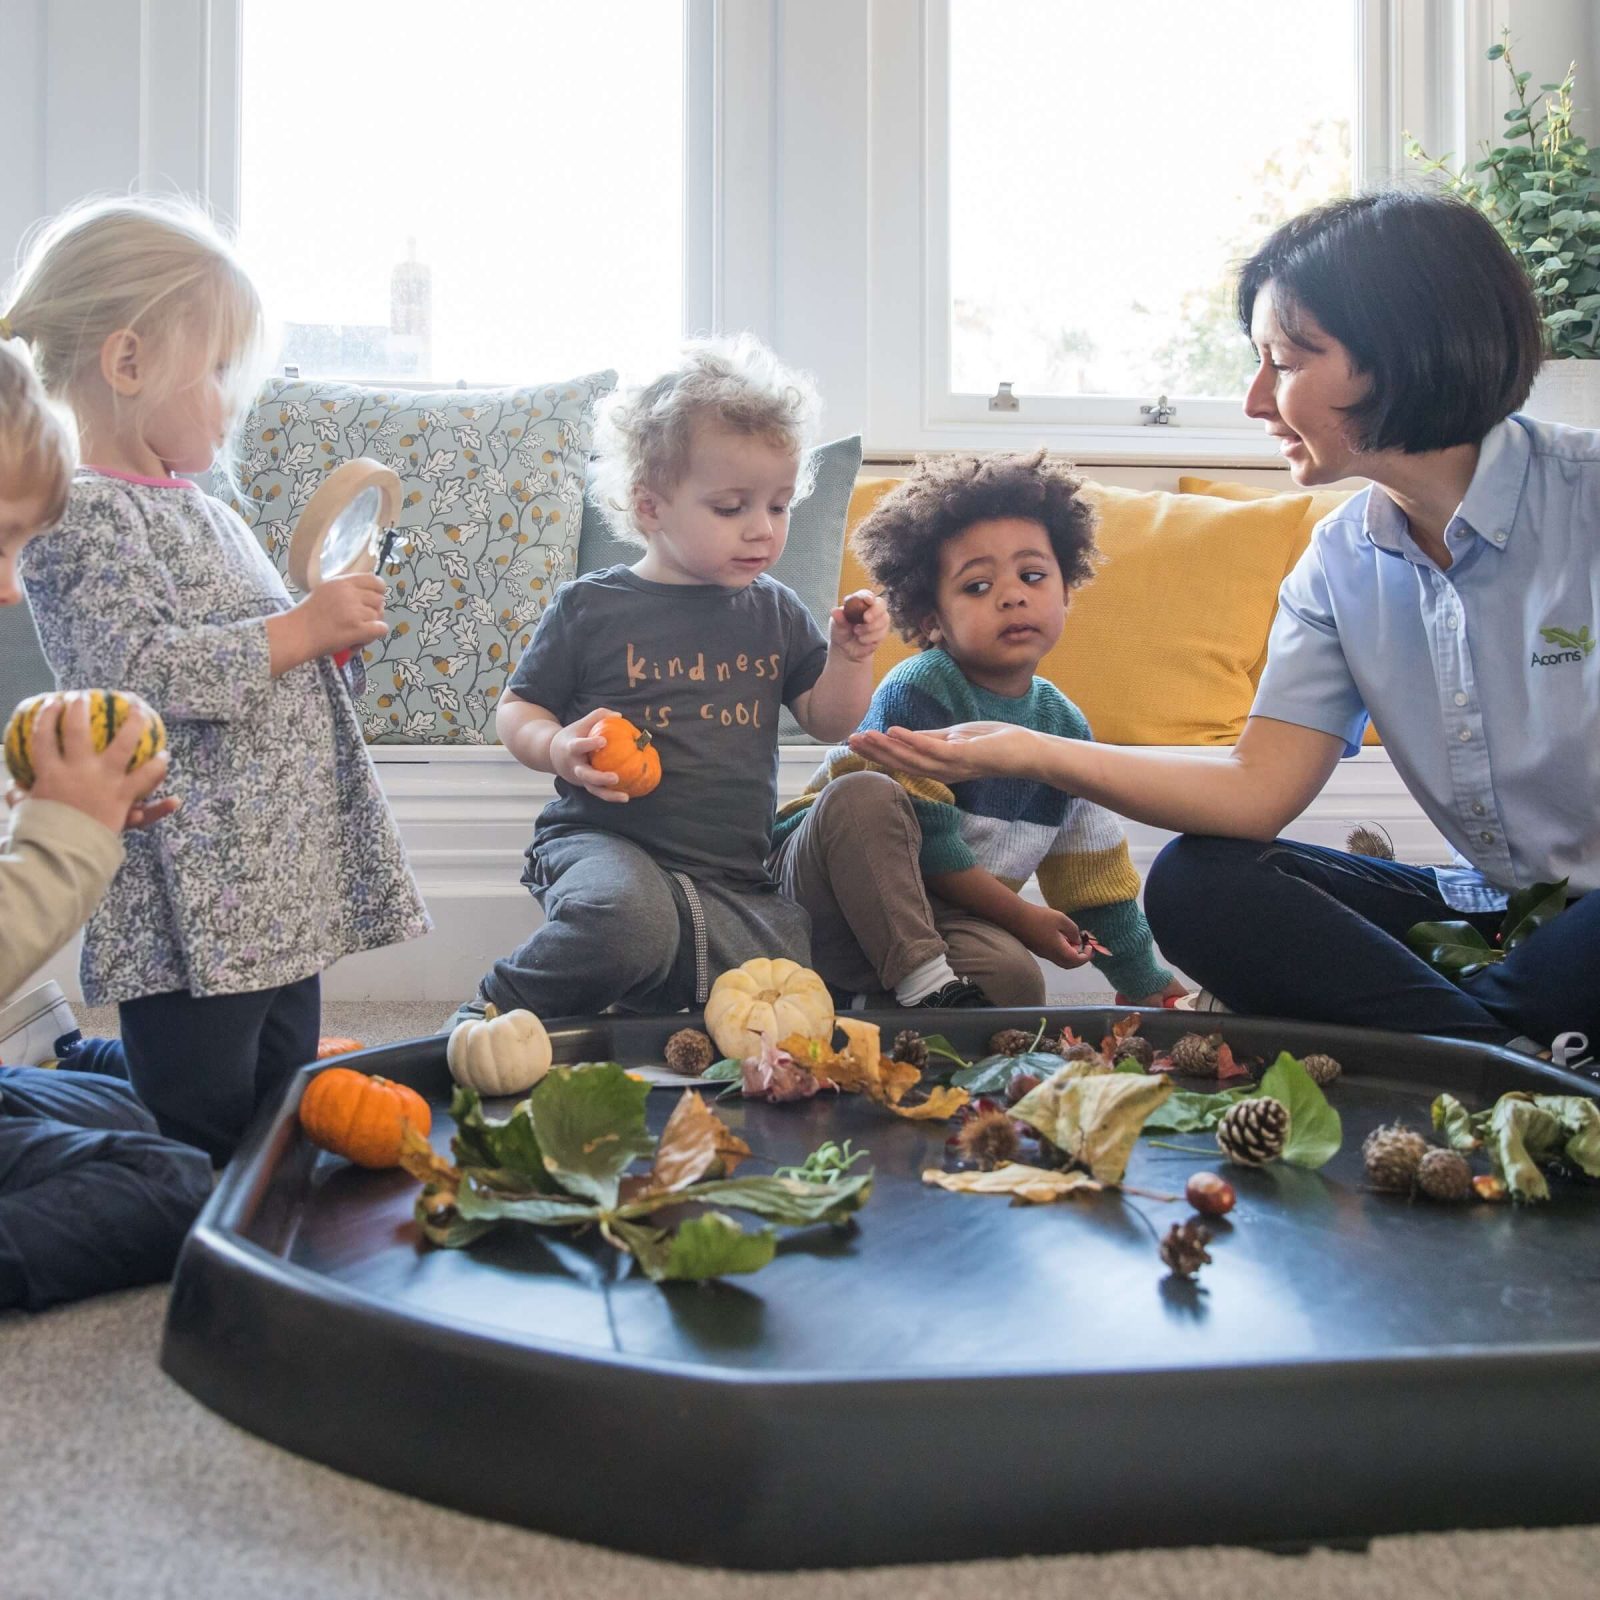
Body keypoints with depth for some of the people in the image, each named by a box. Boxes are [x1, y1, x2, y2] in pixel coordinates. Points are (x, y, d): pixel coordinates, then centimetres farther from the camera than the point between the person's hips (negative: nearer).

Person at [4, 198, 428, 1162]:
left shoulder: (196, 506, 19)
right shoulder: (82, 516, -10)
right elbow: (144, 672, -22)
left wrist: (330, 621, 15)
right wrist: (300, 630, -17)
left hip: (284, 886, 9)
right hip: (193, 911, -9)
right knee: (208, 1161, -2)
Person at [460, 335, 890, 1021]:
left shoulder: (775, 612, 10)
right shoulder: (590, 607, -2)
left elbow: (827, 720, 14)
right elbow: (517, 711, 5)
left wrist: (850, 655, -5)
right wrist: (560, 748, -17)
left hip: (735, 879, 5)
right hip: (602, 841, -5)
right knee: (627, 922, -37)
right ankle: (491, 1011, -10)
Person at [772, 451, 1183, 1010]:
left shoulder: (1066, 726, 4)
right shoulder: (916, 691, -15)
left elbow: (1095, 871, 13)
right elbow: (926, 842, -18)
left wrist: (1144, 978, 15)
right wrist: (1022, 916, -11)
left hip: (945, 916, 3)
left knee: (1016, 980, -28)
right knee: (864, 792, -34)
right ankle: (924, 986, -30)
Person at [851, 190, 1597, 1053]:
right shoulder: (1341, 564, 4)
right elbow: (1258, 786, -4)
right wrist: (1028, 751, -11)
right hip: (1490, 908, 6)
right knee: (1193, 882, -12)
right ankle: (1508, 1058, -17)